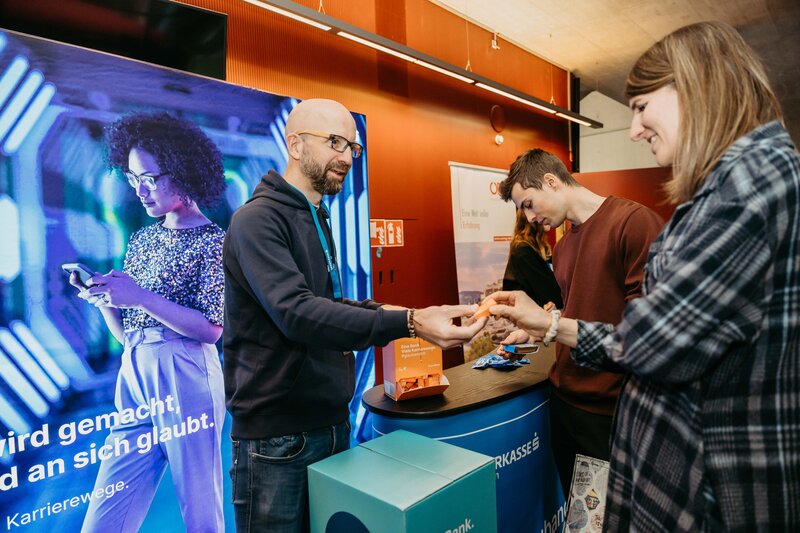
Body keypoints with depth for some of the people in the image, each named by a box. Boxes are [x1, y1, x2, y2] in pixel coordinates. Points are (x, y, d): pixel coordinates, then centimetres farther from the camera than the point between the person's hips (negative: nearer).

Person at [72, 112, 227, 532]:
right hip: (134, 377, 6)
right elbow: (125, 332, 16)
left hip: (186, 379, -6)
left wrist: (142, 296, -18)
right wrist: (101, 297, -2)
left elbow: (211, 328, -12)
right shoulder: (142, 239, 15)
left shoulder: (214, 241, -4)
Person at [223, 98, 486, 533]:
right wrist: (407, 323, -34)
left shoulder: (318, 219, 11)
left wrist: (382, 314, 0)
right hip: (277, 437, -7)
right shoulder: (257, 219, -15)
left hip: (332, 422, 8)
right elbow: (297, 313, -28)